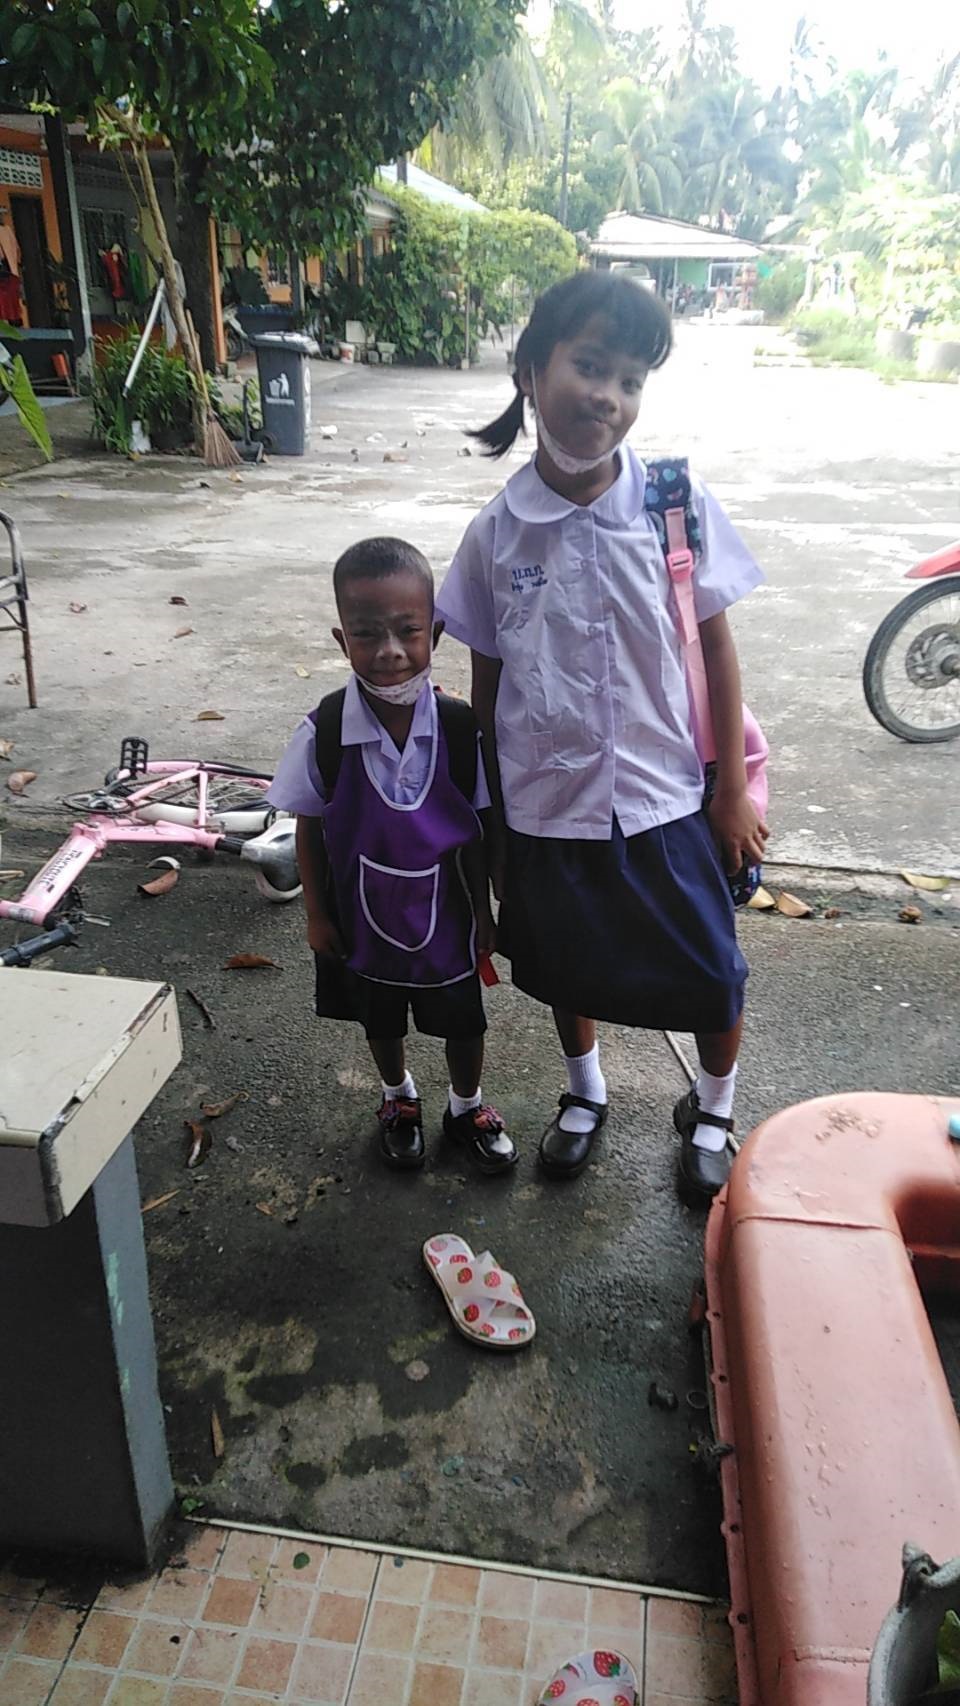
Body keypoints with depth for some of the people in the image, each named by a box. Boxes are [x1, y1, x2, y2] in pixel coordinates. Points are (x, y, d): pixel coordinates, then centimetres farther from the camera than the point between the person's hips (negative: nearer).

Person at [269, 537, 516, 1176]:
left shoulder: (461, 728, -21)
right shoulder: (325, 732, -22)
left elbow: (476, 828, -8)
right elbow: (309, 828, -8)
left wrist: (483, 910, -1)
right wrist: (317, 913, -2)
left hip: (445, 911, 0)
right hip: (363, 914, 0)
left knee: (462, 1021, 20)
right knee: (381, 1021, 24)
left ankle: (467, 1105, 50)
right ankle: (399, 1097, 54)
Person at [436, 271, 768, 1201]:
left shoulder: (676, 502, -11)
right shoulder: (496, 533, -7)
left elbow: (716, 647, -3)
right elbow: (486, 684, 1)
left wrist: (734, 789, -2)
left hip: (664, 801, -1)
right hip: (544, 806, 1)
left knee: (710, 976, 12)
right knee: (564, 967, 22)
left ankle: (712, 1112, 43)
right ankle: (584, 1091, 52)